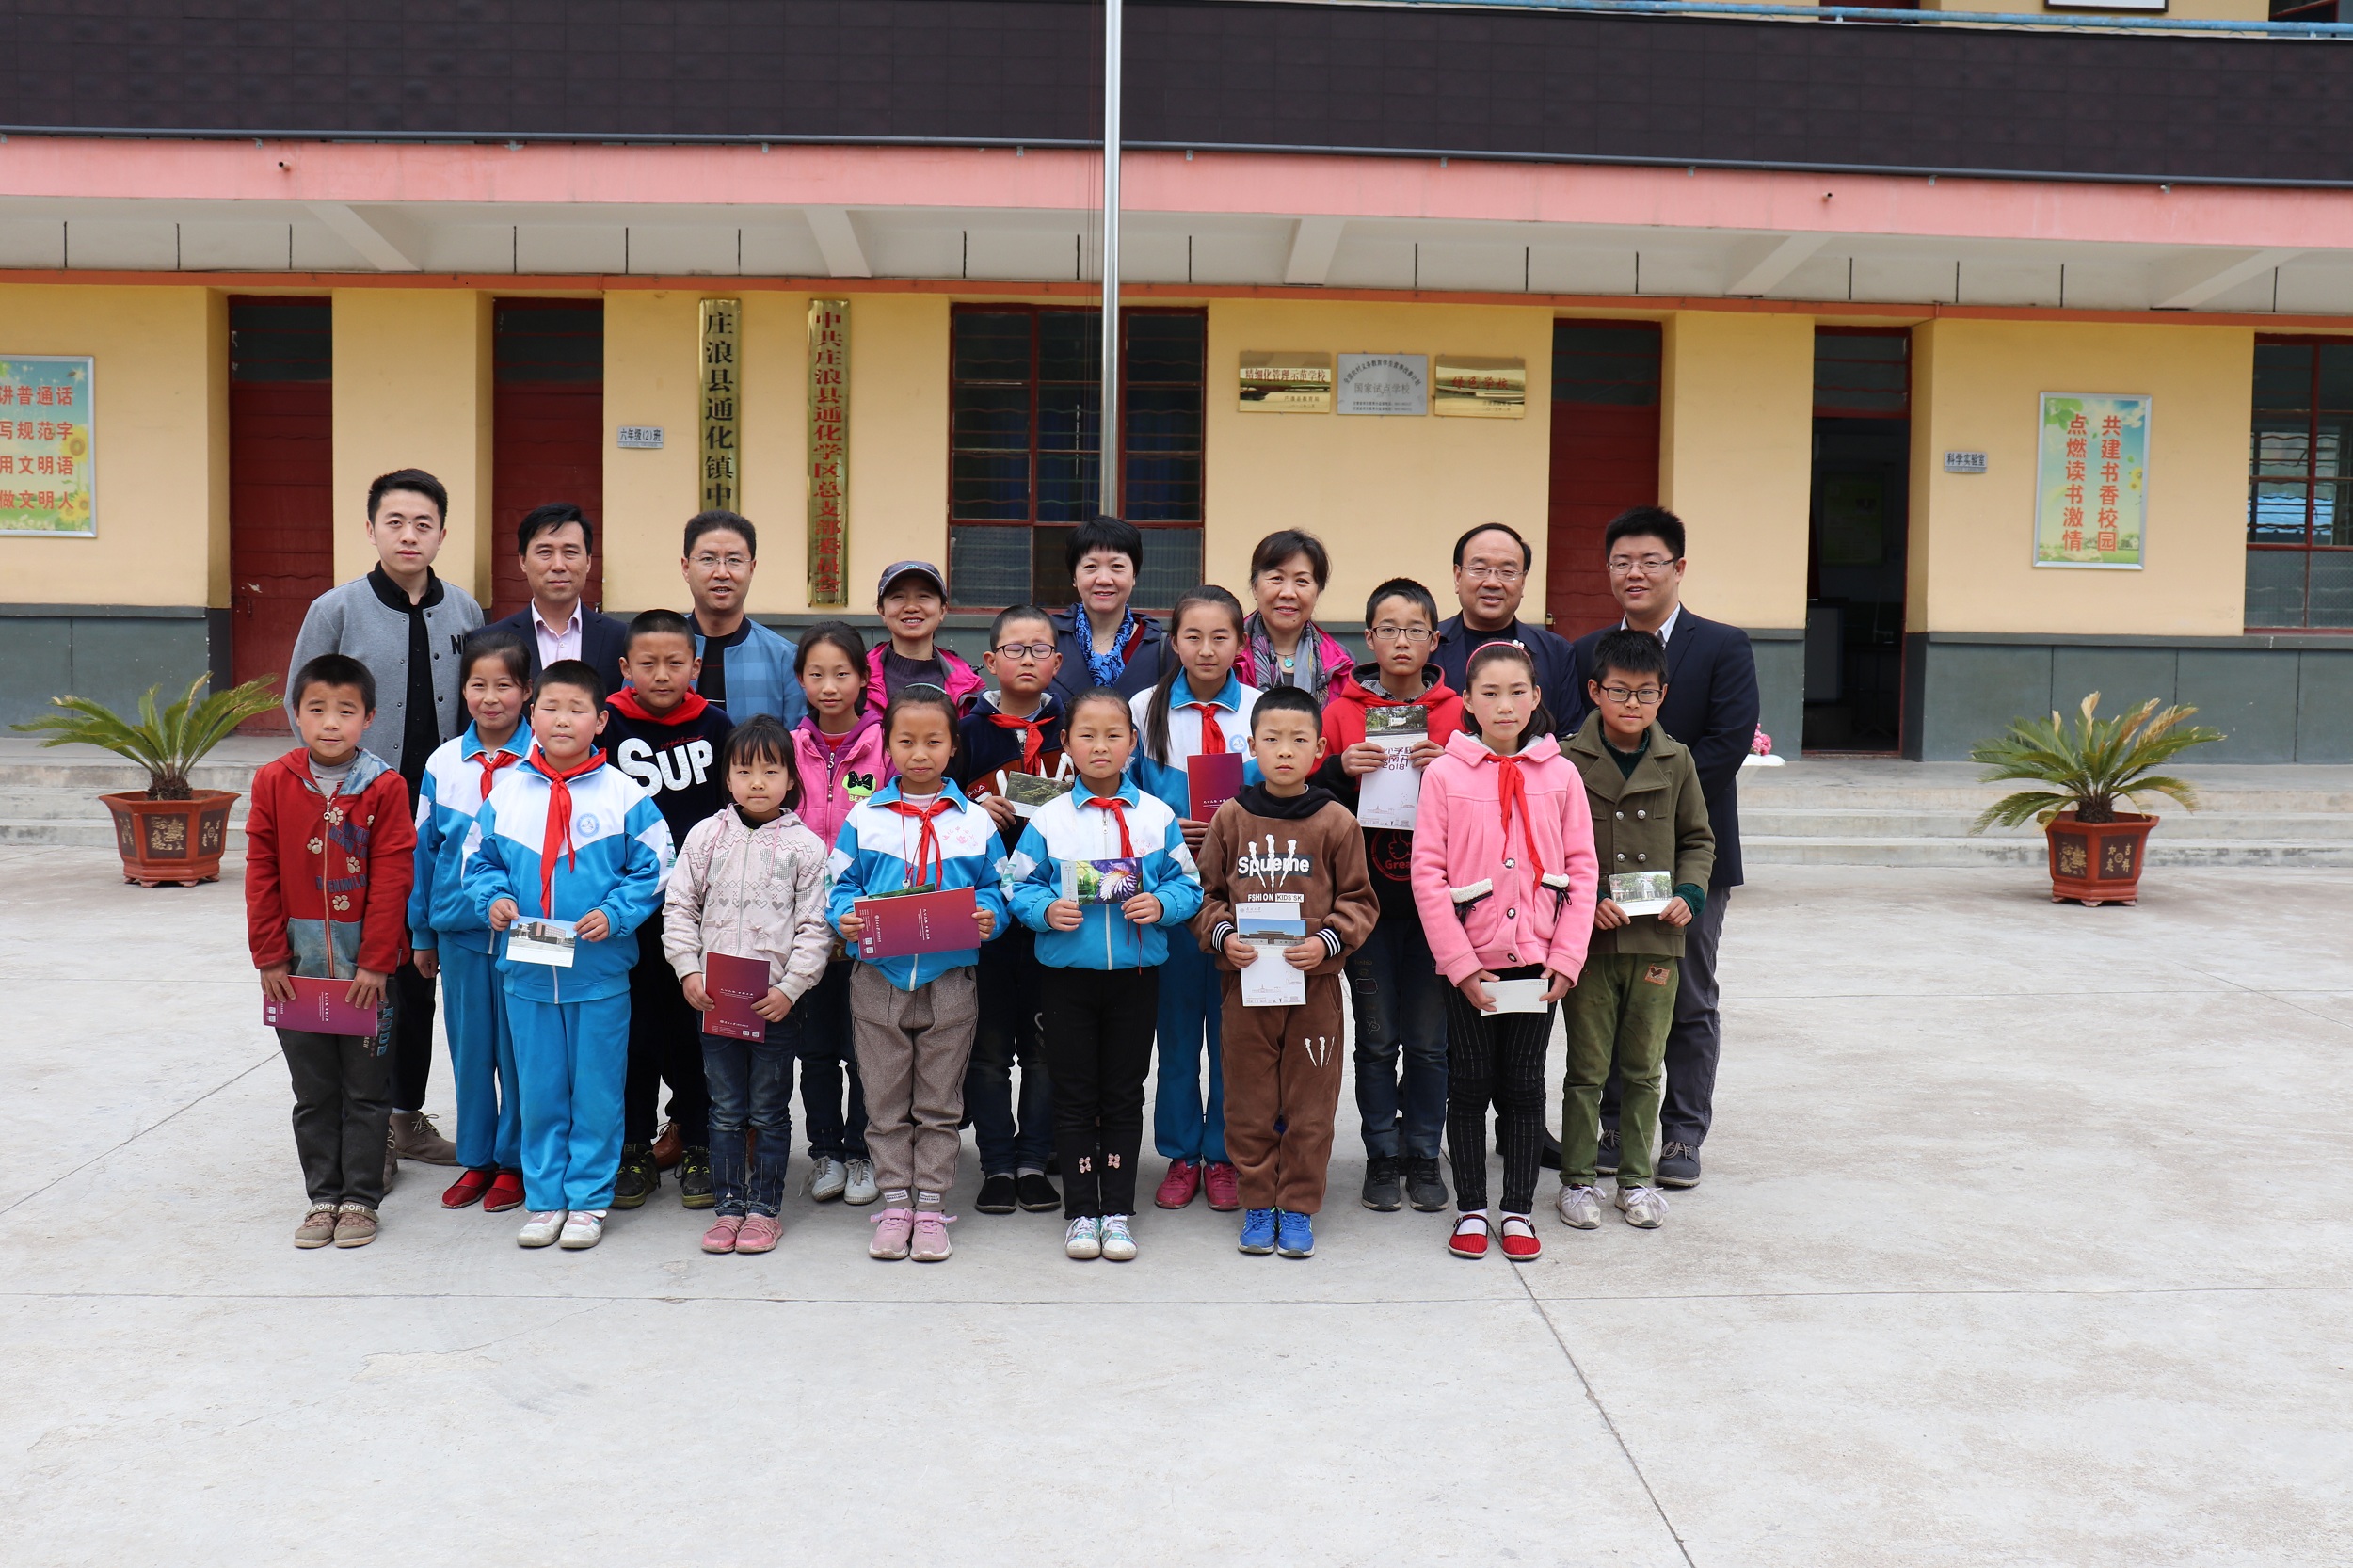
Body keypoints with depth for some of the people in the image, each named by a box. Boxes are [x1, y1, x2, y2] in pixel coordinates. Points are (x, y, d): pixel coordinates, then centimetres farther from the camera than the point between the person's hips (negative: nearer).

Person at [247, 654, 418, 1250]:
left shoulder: (385, 787, -8)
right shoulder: (273, 782, -1)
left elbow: (392, 879, -9)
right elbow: (261, 875, 1)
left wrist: (376, 962, -11)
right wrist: (269, 956, -2)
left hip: (364, 968, -2)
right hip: (297, 967, 2)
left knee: (365, 1090, 8)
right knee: (313, 1092, 12)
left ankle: (360, 1199, 19)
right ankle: (323, 1197, 24)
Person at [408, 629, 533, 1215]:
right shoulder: (443, 763, 4)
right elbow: (424, 850, 10)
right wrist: (422, 933, 11)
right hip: (459, 926, 4)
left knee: (519, 1049, 5)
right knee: (468, 1047, 12)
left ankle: (514, 1160, 19)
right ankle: (475, 1158, 25)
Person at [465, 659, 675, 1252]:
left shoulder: (624, 795, -6)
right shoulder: (506, 790, 2)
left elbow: (653, 870, -3)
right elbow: (480, 858, 12)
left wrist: (614, 913, -15)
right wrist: (493, 897, -7)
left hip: (600, 972, -2)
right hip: (526, 970, 3)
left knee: (596, 1091, 6)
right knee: (538, 1091, 12)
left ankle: (588, 1198, 20)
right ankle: (544, 1198, 25)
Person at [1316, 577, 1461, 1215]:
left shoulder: (1458, 713, 5)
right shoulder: (1341, 711, 4)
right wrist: (1340, 769, -13)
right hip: (1366, 895, 0)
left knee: (1428, 1038, 5)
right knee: (1377, 1037, 5)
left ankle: (1423, 1156, 18)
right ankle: (1382, 1157, 17)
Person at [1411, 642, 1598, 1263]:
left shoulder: (1560, 775, 1)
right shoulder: (1444, 774, -4)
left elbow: (1582, 869, 2)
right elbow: (1427, 873, -7)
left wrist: (1566, 958, -6)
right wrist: (1459, 961, -11)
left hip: (1537, 960, 1)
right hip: (1468, 962, -1)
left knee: (1523, 1085, 9)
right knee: (1469, 1085, 8)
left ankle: (1519, 1210, 20)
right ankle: (1471, 1210, 19)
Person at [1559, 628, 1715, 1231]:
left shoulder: (1676, 761, 5)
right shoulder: (1568, 761, -4)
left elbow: (1697, 840, 13)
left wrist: (1690, 892, -4)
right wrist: (1586, 900, -13)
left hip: (1657, 938, 3)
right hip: (1588, 937, -2)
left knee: (1643, 1068, 11)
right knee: (1587, 1068, 5)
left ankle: (1636, 1177, 23)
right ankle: (1577, 1179, 17)